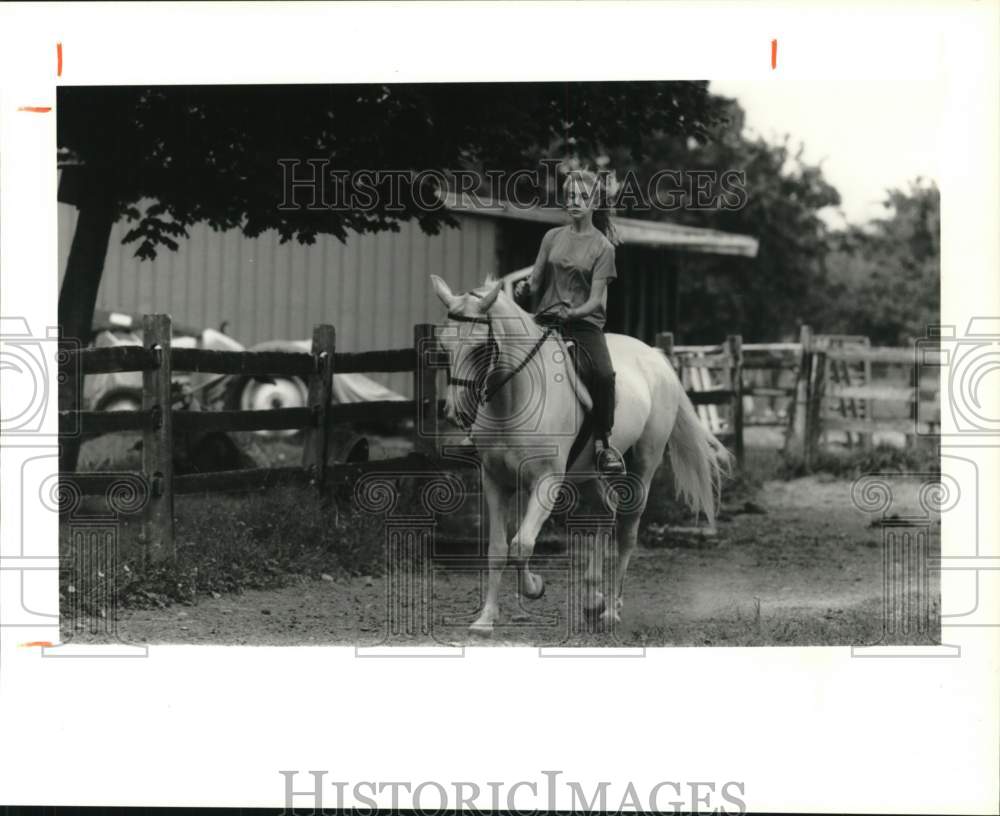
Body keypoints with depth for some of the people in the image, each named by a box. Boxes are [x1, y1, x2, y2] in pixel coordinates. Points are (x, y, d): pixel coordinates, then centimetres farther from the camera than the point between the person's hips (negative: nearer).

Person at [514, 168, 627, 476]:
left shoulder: (603, 247, 2)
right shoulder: (553, 237, 12)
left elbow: (596, 300, -5)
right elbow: (535, 282, 14)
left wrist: (571, 313, -24)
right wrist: (524, 288, -10)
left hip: (584, 323, -3)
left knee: (603, 374, -29)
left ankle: (603, 442, -12)